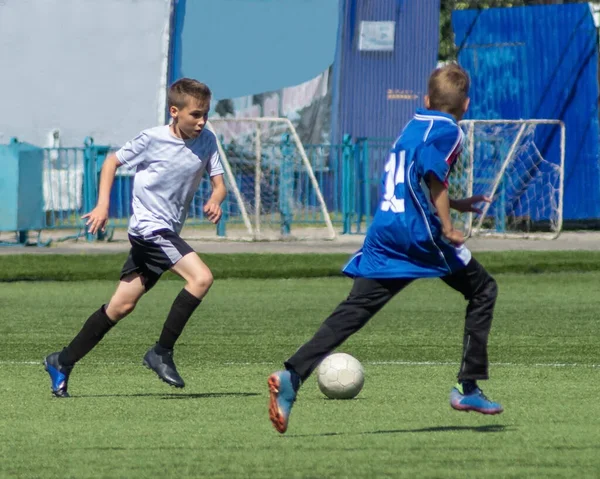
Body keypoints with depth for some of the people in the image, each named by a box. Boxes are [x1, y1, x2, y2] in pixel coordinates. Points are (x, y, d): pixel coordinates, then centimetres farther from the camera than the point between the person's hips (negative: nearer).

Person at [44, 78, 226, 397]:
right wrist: (103, 205, -9)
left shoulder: (207, 141, 2)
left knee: (121, 306, 10)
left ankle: (62, 362, 20)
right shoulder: (152, 139, -11)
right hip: (149, 226, -7)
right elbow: (113, 161, 1)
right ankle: (162, 353, -15)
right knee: (201, 278, -23)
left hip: (168, 233, 7)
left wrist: (214, 201, -20)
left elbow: (218, 183, 4)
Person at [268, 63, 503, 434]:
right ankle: (468, 388, 10)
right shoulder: (448, 131, -3)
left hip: (384, 234, 6)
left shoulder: (412, 127, 21)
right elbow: (433, 177, -19)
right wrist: (447, 227, -15)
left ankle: (292, 376, -21)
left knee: (353, 311, -3)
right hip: (422, 235, -6)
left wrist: (454, 205, 40)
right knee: (483, 291, 14)